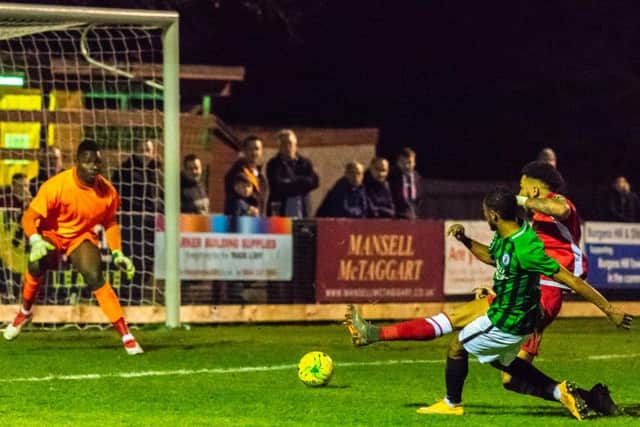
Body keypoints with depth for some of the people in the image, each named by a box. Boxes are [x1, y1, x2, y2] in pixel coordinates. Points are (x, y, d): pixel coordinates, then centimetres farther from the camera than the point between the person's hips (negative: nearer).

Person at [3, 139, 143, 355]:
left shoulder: (108, 192, -13)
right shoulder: (56, 186, -25)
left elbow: (110, 223, 6)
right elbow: (29, 217, -21)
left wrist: (117, 253, -2)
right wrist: (35, 240, -38)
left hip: (83, 237, 2)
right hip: (52, 234, -2)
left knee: (95, 277, -24)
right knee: (36, 264, -32)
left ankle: (126, 335, -19)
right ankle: (25, 312, -2)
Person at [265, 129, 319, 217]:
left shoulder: (305, 163, 14)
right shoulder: (274, 164, 3)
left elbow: (315, 181, 1)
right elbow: (277, 186, -10)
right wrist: (301, 183, -4)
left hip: (302, 213, 3)